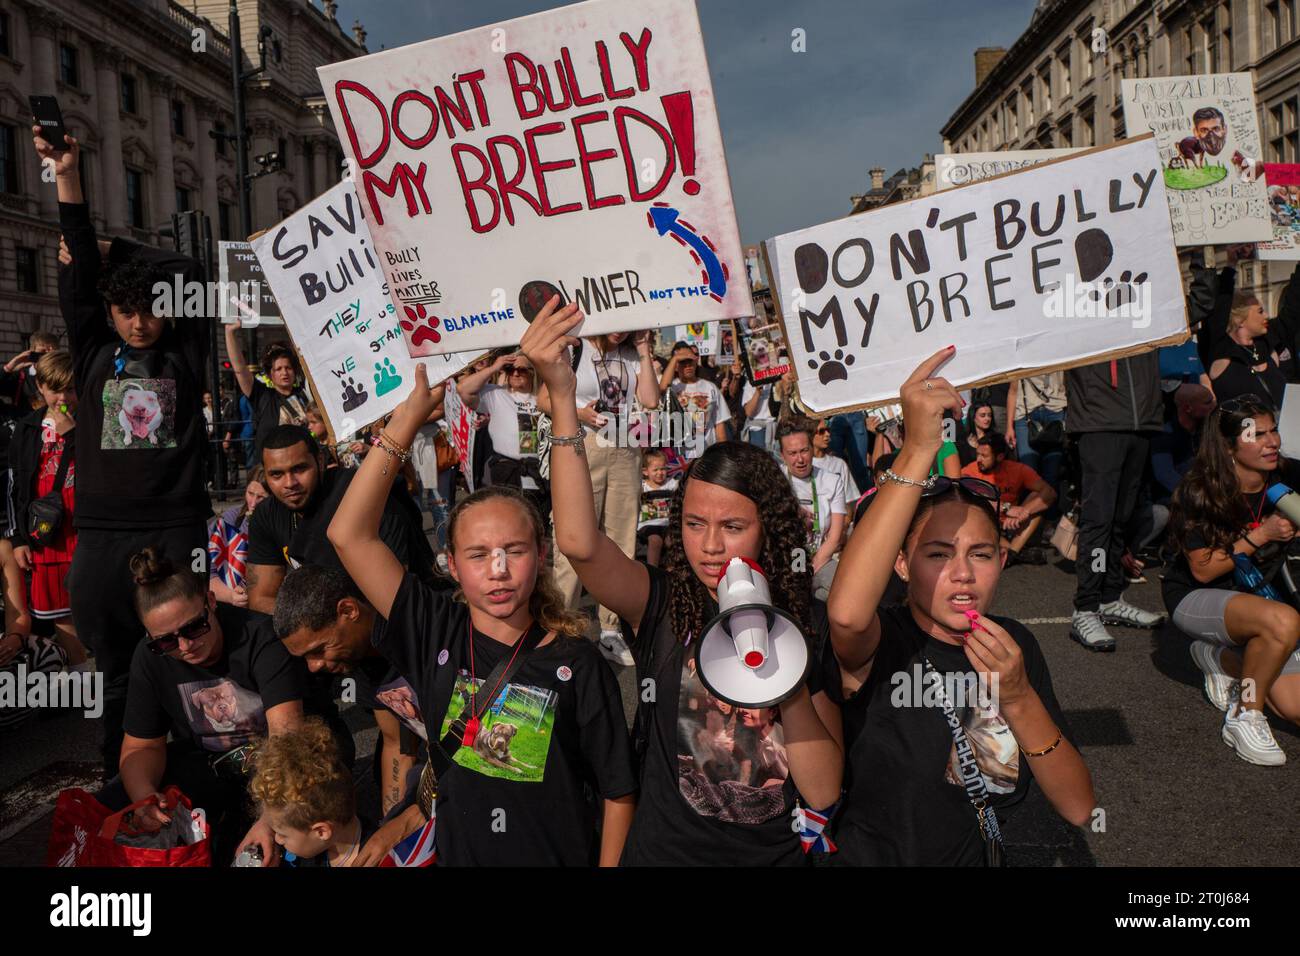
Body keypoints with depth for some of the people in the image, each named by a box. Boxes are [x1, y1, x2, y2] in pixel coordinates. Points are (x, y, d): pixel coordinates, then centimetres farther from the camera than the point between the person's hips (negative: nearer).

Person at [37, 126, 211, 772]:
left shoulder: (184, 351, 8)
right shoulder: (95, 352, 11)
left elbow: (189, 274, 8)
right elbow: (78, 277, 5)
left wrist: (112, 248, 13)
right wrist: (67, 179, -1)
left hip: (176, 524, -2)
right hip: (103, 526, 2)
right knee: (113, 657, 8)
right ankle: (119, 775, 20)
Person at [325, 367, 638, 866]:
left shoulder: (578, 664, -15)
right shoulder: (436, 633, -10)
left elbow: (618, 792, -8)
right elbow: (349, 536, -18)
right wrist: (407, 419, -22)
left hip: (561, 855, -2)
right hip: (457, 852, 2)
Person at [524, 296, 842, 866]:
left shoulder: (804, 624, -2)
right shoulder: (661, 605, -5)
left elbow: (823, 792, -4)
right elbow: (579, 542, -24)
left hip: (776, 854, 0)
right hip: (663, 852, 0)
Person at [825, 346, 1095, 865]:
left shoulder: (1014, 643, 2)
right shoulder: (881, 643, -12)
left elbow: (1078, 808, 0)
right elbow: (846, 612, -38)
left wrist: (1016, 697, -16)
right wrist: (918, 449, -37)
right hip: (873, 855, -4)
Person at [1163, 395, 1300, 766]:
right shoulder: (1200, 491, -20)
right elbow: (1202, 569, -18)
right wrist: (1261, 535, -25)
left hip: (1256, 597, 5)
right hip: (1195, 598, -5)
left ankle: (1221, 659, 19)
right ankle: (1244, 718, -17)